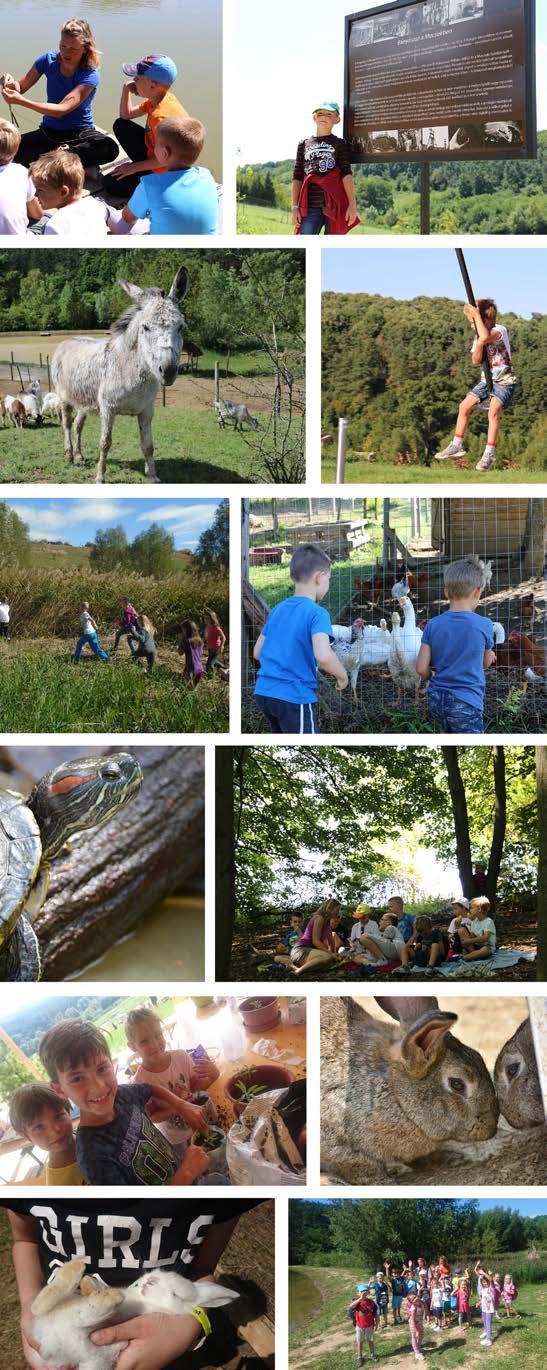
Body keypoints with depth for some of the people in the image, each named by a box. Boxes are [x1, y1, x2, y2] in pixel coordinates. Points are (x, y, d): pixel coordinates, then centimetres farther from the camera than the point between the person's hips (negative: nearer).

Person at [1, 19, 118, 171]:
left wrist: (21, 101, -34)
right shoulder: (49, 60, -5)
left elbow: (62, 109, -26)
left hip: (80, 132, -3)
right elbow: (22, 87, 5)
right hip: (49, 131, 3)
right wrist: (13, 85, -21)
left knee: (109, 148, -37)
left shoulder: (90, 75, -17)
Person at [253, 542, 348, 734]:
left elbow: (257, 652, 17)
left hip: (263, 692, 8)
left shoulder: (277, 609, 11)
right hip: (294, 697, -8)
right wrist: (342, 675, -9)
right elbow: (323, 655, -27)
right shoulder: (317, 613, -12)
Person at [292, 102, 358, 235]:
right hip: (310, 207, 2)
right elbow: (297, 177, 12)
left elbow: (346, 174, -1)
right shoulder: (304, 144, 15)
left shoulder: (339, 144, 9)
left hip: (335, 206, -2)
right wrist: (295, 207, 5)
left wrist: (352, 204, -11)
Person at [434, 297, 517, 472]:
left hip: (505, 381, -7)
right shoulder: (479, 336, 3)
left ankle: (489, 454, -24)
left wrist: (476, 314, -30)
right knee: (465, 405, -3)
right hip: (487, 380, 7)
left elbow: (486, 337, -41)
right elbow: (476, 361, -6)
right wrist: (479, 343, -23)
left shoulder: (500, 330, -18)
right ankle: (457, 445, 10)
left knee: (493, 410, -27)